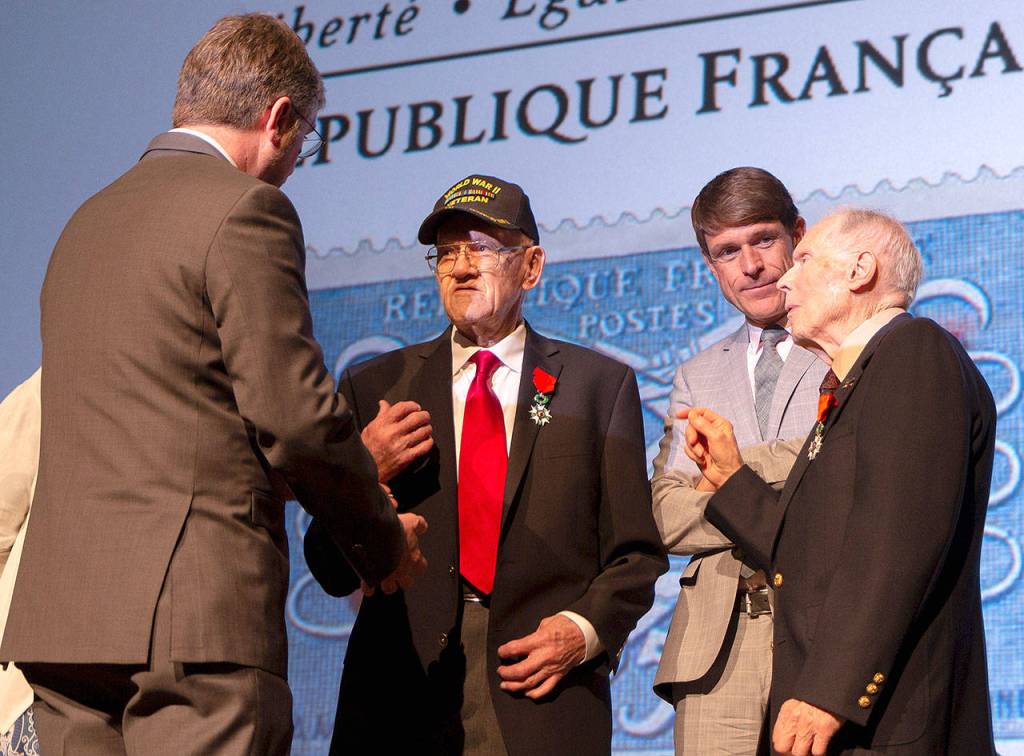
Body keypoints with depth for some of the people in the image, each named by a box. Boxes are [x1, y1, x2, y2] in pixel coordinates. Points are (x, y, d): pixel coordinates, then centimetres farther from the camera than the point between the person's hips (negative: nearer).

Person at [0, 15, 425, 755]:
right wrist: (384, 543, 6)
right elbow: (296, 412, -10)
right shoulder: (245, 209, -5)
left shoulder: (88, 220, 21)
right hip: (197, 611, -8)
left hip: (60, 610, 8)